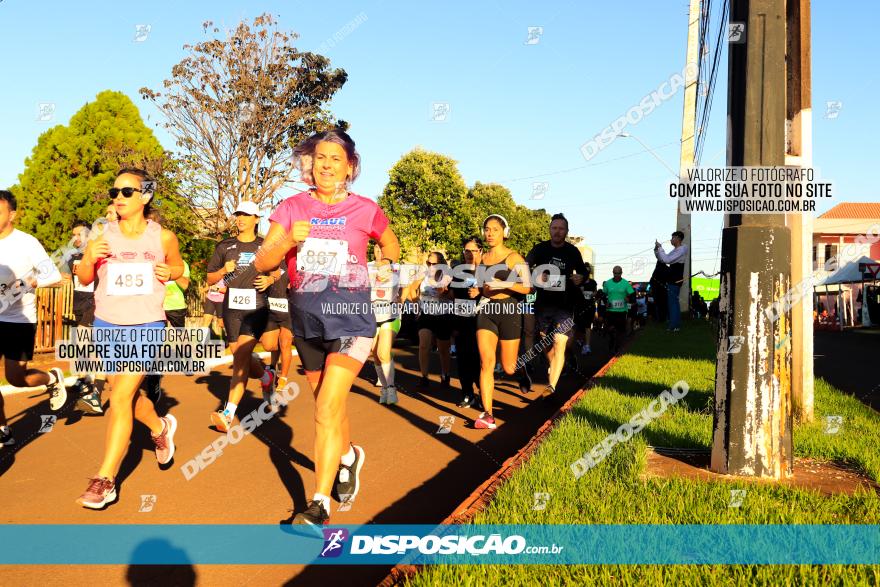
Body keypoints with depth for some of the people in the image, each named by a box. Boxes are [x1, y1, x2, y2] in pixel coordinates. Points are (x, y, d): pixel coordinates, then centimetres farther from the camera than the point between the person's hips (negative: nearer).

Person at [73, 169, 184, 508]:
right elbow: (84, 280, 8)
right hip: (107, 326, 4)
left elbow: (178, 265, 15)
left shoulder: (163, 237, -3)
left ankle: (105, 480, -3)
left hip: (147, 327, -3)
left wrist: (171, 272, -8)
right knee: (127, 395, 16)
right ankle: (160, 427, 48)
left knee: (121, 398, -12)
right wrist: (89, 258, -13)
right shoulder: (102, 236, 0)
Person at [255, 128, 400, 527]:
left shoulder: (364, 210, -2)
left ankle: (319, 504, -6)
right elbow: (262, 263, -6)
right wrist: (288, 241, -23)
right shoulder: (292, 207, 1)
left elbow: (391, 245, 18)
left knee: (327, 407, -13)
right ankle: (349, 456, 47)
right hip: (306, 316, 4)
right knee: (329, 403, 18)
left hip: (351, 314, -4)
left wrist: (385, 266, 0)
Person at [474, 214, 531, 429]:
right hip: (486, 311, 4)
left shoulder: (513, 257, -4)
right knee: (486, 363, -10)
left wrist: (505, 284, -23)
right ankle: (487, 415, -12)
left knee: (509, 368, 2)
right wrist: (477, 291, 7)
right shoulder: (483, 258, 12)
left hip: (508, 311, -4)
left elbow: (527, 288, -10)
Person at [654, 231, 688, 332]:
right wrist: (657, 250, 1)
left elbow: (666, 260, -28)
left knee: (673, 302, -5)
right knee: (674, 302, 16)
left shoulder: (681, 250, -18)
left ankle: (674, 326, 0)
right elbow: (662, 259, 16)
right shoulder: (675, 250, 14)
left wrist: (660, 248, -22)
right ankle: (675, 323, 25)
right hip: (672, 280, 10)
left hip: (675, 281, -10)